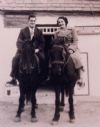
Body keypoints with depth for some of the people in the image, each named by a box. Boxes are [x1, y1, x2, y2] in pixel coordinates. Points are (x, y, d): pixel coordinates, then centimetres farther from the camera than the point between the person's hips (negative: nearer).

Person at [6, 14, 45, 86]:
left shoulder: (39, 31, 13)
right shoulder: (23, 31, 11)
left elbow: (42, 42, 6)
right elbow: (19, 42, 3)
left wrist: (38, 49, -14)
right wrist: (23, 50, -16)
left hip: (36, 51, 0)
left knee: (43, 58, -30)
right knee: (15, 59, -26)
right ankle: (14, 79, -17)